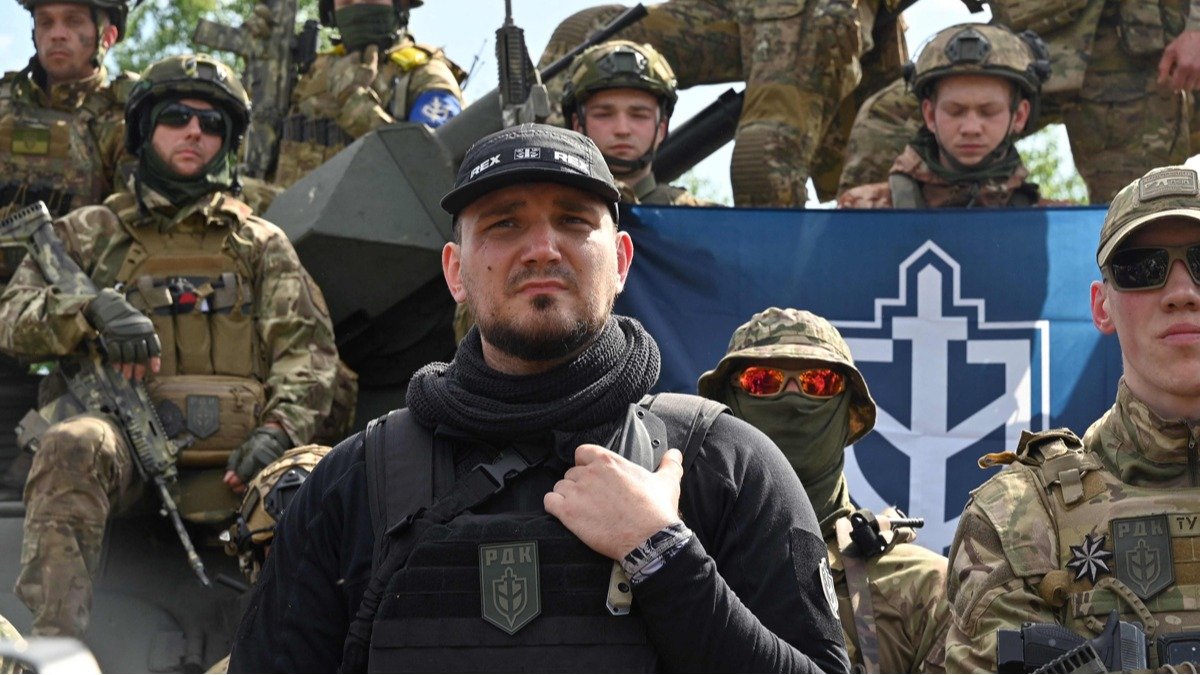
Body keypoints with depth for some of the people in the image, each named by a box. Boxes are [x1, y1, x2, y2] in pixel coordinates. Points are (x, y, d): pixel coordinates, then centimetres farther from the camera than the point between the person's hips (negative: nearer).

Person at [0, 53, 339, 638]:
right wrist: (93, 309, -14)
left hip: (230, 459, 1)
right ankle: (53, 646, -45)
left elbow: (305, 346, 11)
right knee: (72, 444, -36)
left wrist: (277, 429, -10)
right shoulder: (88, 234, 21)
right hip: (123, 439, -1)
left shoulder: (260, 244, 23)